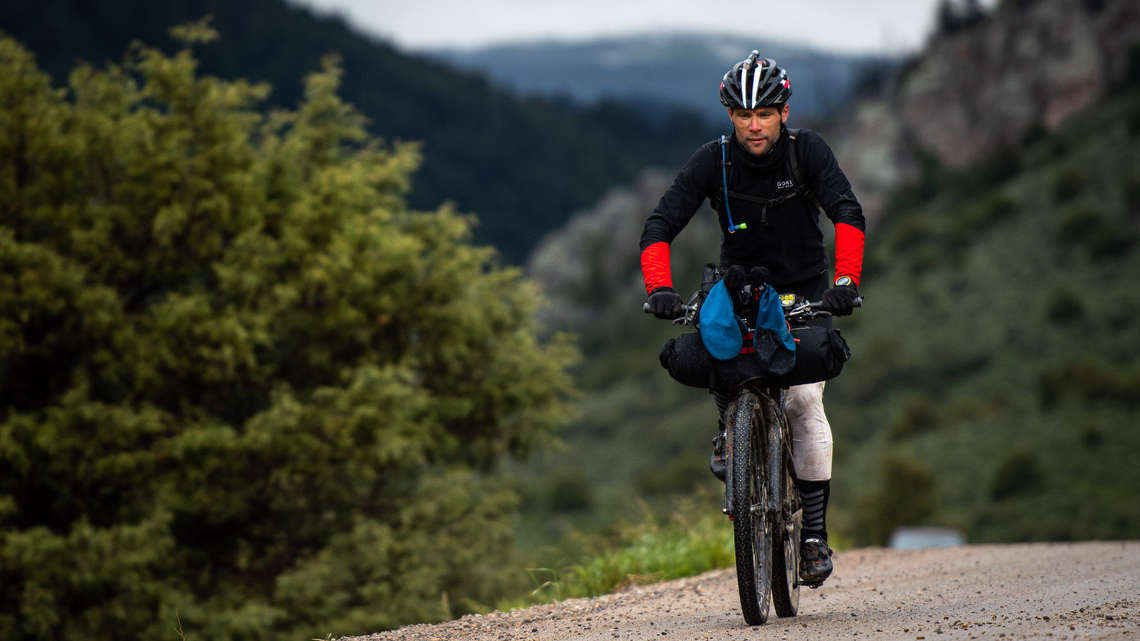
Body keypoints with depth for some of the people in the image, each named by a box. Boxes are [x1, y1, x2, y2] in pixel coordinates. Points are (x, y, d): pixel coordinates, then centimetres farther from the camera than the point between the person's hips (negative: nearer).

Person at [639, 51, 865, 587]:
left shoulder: (807, 151, -14)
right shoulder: (713, 161, -12)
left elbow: (847, 214, -25)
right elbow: (660, 226, -19)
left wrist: (845, 281, -41)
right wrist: (660, 288, -36)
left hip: (805, 291, -1)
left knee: (804, 400, -18)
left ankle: (814, 532, -11)